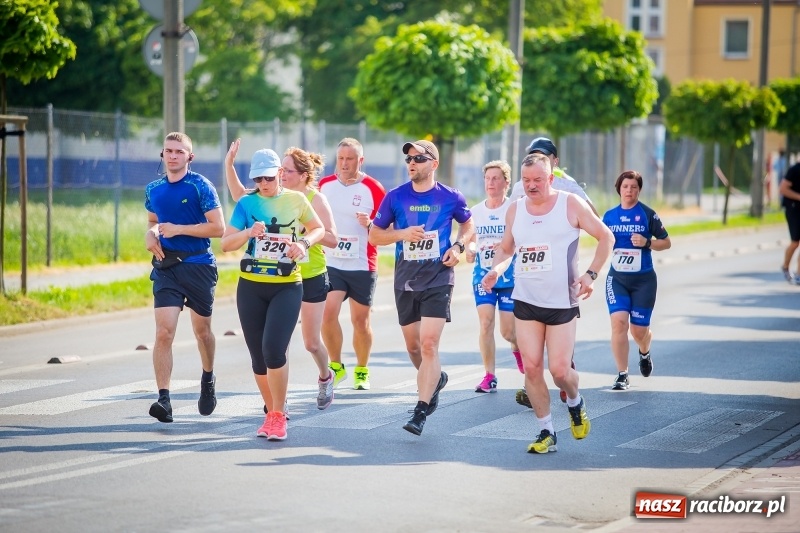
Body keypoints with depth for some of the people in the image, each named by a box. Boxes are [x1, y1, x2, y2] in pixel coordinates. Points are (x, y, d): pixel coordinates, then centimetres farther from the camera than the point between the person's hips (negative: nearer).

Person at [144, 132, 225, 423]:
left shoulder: (201, 186, -7)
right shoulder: (153, 189, 8)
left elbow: (218, 227, -11)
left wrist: (178, 229, -15)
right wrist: (151, 234, 2)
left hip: (198, 265, -3)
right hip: (166, 267, 3)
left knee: (202, 330, 14)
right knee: (164, 333, -12)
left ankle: (208, 379, 42)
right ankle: (163, 399, -16)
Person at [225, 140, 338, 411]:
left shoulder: (315, 199, -12)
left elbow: (332, 239, -14)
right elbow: (239, 195, 5)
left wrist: (304, 231, -26)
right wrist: (229, 163, -6)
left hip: (311, 279, -3)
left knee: (311, 343, 7)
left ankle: (325, 378, 38)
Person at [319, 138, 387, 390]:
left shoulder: (373, 188, -5)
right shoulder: (324, 185, 5)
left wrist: (370, 224, -20)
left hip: (363, 265, -2)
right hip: (330, 263, 2)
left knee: (360, 320, 6)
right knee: (328, 313, -13)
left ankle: (362, 370, 24)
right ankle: (336, 366, 4)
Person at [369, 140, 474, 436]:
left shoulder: (450, 197, -2)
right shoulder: (395, 197, 1)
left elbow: (468, 225, 16)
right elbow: (374, 235, 7)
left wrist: (458, 246, -3)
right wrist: (403, 234, -11)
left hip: (438, 276, -3)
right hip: (405, 277, 3)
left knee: (429, 344, -15)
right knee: (412, 346, 13)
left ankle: (421, 412, -14)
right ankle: (436, 379, 44)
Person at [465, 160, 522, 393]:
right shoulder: (475, 211, 7)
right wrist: (470, 249, -7)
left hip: (509, 277, -3)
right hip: (482, 276, 3)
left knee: (508, 331, 0)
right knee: (485, 323, -10)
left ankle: (517, 347, 37)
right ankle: (489, 376, -4)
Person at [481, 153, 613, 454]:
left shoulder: (571, 205, -5)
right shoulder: (515, 210, 8)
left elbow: (606, 237, 0)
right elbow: (505, 248, 21)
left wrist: (590, 275, -10)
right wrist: (497, 269, -1)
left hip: (562, 302, -4)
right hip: (525, 302, 4)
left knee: (559, 370, -8)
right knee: (531, 367, -3)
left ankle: (575, 402, 26)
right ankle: (546, 432, 9)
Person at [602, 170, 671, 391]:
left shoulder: (648, 214, -4)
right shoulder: (609, 215, 6)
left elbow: (666, 242, 1)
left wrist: (647, 243, -16)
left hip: (643, 279, -2)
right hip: (617, 278, 2)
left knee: (639, 330, 3)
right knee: (618, 322, -16)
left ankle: (644, 353, 41)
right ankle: (622, 375, -8)